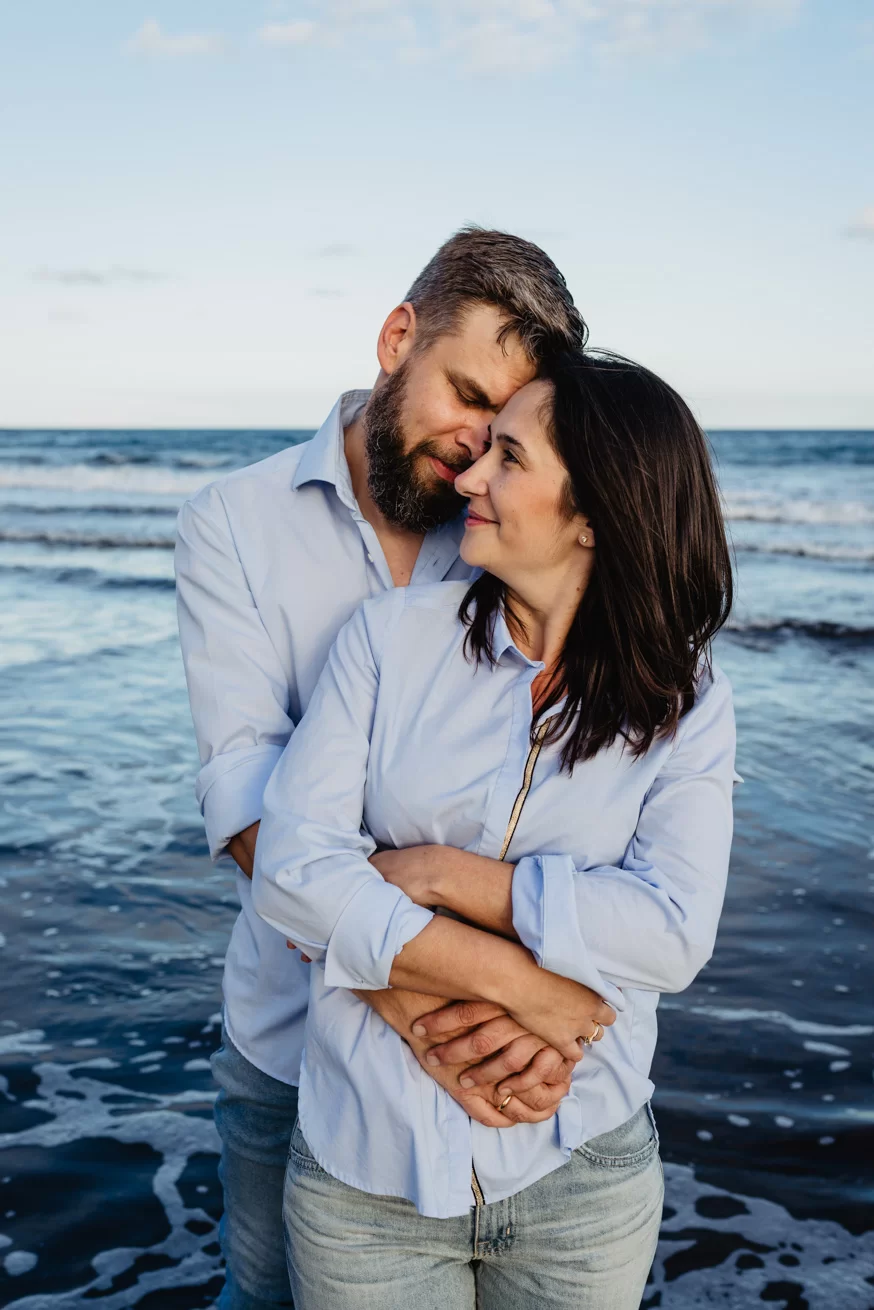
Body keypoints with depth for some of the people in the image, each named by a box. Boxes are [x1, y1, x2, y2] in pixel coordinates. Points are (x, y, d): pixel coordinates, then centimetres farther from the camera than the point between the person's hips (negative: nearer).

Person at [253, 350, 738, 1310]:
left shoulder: (682, 702, -5)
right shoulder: (391, 636, -5)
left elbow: (673, 933, -17)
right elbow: (288, 868, -14)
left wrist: (439, 874, -19)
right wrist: (512, 981, -21)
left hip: (581, 1176, 0)